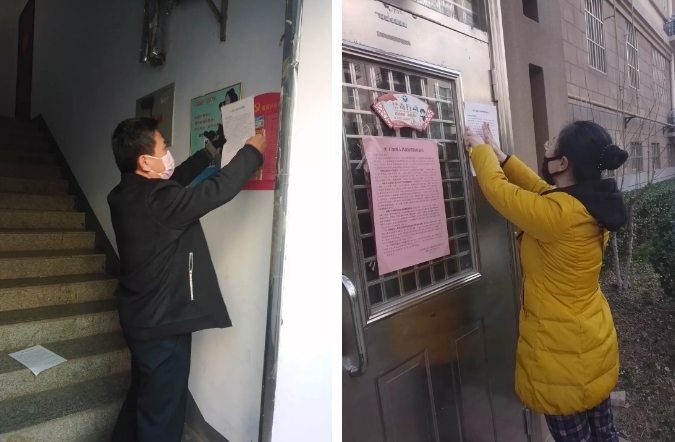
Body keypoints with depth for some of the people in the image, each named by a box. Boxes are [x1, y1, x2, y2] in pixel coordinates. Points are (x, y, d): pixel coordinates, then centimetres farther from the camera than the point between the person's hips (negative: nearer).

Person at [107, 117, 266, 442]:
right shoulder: (157, 200, -26)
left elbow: (176, 181, 16)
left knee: (140, 401, 28)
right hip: (163, 324, -9)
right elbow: (219, 189, -24)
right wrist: (252, 152, -11)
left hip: (141, 319, 10)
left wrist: (209, 153, 18)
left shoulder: (127, 194, 2)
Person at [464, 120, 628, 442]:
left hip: (563, 351, -8)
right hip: (593, 340, 9)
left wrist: (479, 149, 1)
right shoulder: (592, 204, -3)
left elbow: (496, 188, -18)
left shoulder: (558, 213, -30)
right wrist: (499, 155, 14)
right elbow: (541, 190, 10)